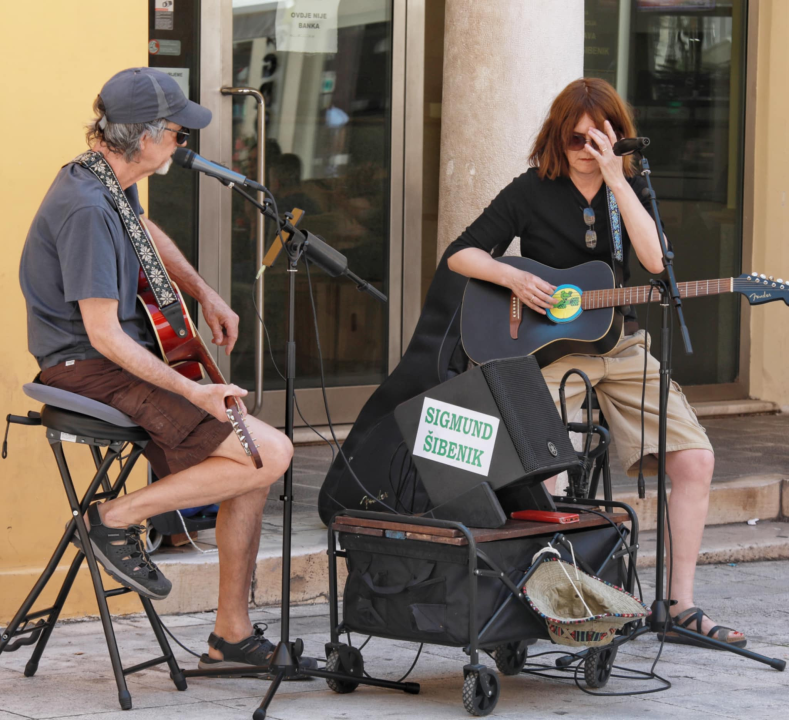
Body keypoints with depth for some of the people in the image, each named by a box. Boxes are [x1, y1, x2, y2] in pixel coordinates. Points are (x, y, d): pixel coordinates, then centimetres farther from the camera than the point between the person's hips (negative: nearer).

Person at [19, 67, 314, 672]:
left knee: (255, 464, 11)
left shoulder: (114, 184, 9)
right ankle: (119, 517, -6)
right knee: (270, 453, -17)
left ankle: (232, 634, 15)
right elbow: (104, 335, -24)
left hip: (129, 365, 10)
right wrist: (193, 393, -22)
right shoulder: (86, 209, -23)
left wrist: (205, 295, 23)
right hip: (94, 375, -10)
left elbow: (145, 234, 33)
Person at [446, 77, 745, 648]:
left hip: (623, 347, 3)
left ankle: (681, 606, -2)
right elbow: (460, 254, 1)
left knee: (696, 459, -9)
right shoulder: (533, 191, 0)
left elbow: (654, 260, -11)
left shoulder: (631, 189, 8)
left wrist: (615, 178, -15)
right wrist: (514, 278, -16)